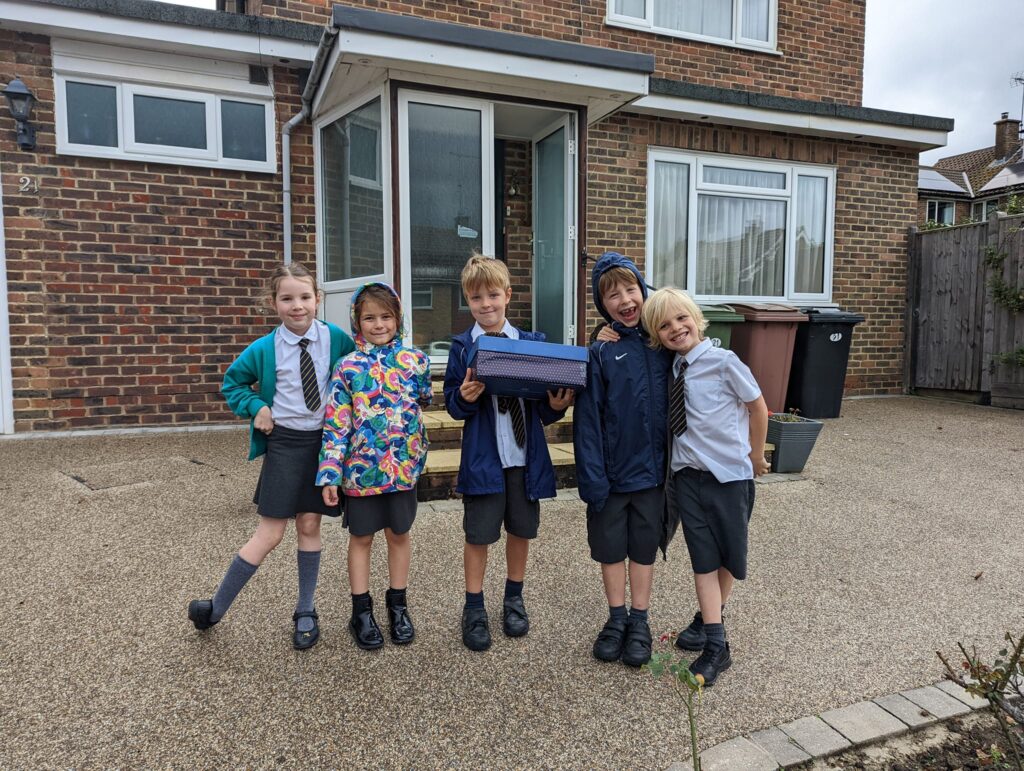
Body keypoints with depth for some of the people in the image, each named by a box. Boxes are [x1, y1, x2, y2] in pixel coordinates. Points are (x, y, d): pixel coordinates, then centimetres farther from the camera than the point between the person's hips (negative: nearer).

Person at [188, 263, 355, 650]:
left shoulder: (336, 339, -4)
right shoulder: (264, 349, -7)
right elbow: (232, 382, 9)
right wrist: (256, 407, -6)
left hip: (325, 441, 2)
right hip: (284, 443, -1)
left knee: (309, 526, 9)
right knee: (269, 534, -1)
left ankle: (305, 612, 24)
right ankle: (216, 608, 18)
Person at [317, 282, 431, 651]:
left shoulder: (415, 360, -3)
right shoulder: (347, 367, -6)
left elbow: (424, 401, 14)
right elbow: (336, 423, -7)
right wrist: (330, 472, -10)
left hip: (403, 465, 1)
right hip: (361, 467, -1)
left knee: (399, 534, 15)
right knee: (361, 537, 12)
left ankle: (397, 605, 32)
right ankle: (361, 611, 28)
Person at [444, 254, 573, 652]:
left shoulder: (533, 343, 2)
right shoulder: (462, 347, -2)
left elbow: (544, 406, 6)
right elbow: (452, 405, -1)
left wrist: (556, 405, -15)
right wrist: (465, 398, -22)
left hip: (526, 454, 2)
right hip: (483, 454, -2)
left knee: (521, 529, 14)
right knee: (479, 533, 6)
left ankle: (514, 600, 35)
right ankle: (474, 609, 25)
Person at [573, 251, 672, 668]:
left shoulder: (663, 344, -1)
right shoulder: (600, 353, -9)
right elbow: (588, 419, -11)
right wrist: (592, 476, -15)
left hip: (651, 469, 2)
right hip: (612, 472, -2)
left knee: (644, 547, 15)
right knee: (611, 547, 13)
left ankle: (640, 622, 32)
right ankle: (616, 618, 33)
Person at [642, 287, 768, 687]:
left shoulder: (724, 361, -14)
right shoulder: (672, 367, 0)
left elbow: (757, 406, -4)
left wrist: (756, 455, 6)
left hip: (728, 474, -3)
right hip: (687, 473, 3)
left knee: (729, 555, 14)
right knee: (702, 557, 4)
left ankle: (708, 618, 38)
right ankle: (715, 645, 12)